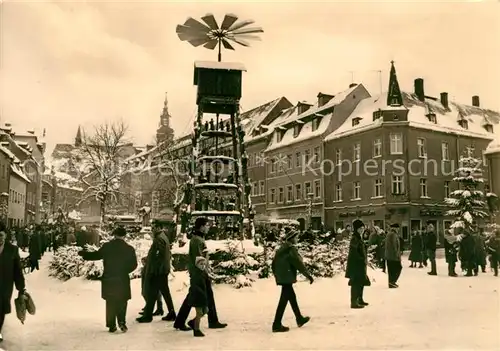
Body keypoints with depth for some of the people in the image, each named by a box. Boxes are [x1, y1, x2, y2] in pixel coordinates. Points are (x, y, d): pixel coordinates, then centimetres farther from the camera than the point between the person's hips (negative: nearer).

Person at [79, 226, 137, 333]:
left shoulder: (107, 246, -5)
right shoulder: (129, 249, -4)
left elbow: (96, 255, 3)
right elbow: (133, 265, -1)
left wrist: (82, 254, 18)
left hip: (108, 279, 1)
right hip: (123, 280, -1)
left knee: (110, 303, 12)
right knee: (122, 302, 9)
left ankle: (111, 325, 13)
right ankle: (121, 321, -9)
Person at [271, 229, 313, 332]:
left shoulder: (281, 249, 14)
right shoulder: (291, 249, -13)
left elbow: (274, 263, 18)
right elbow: (299, 263, -16)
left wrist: (277, 275, 26)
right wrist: (308, 275, -11)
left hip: (281, 277, 10)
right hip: (287, 277, -10)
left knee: (292, 297, 20)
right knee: (284, 300, -6)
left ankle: (299, 319, 33)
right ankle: (277, 325, -5)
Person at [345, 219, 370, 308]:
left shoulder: (359, 238, 14)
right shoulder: (354, 238, -16)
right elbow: (353, 252, -23)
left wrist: (365, 259, 10)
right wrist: (363, 259, -18)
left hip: (360, 264, 10)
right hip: (355, 264, -10)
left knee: (362, 282, 18)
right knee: (356, 283, -7)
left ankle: (360, 300, 30)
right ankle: (354, 302, -3)